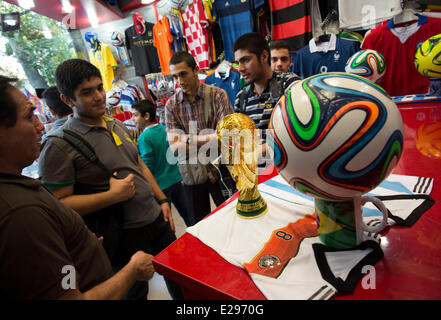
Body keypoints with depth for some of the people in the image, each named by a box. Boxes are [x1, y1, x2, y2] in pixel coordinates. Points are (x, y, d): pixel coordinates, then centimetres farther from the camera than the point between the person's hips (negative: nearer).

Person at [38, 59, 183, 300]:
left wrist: (162, 200, 10)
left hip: (156, 219, 7)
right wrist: (112, 195, -24)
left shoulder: (117, 125, 7)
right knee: (137, 291, 16)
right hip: (125, 236, -7)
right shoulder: (59, 145, -16)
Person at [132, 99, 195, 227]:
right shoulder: (165, 129, 2)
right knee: (187, 213, 19)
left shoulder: (144, 137, -18)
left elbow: (146, 167, -19)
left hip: (160, 186, -7)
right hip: (176, 180, 7)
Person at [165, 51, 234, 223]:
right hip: (191, 174, 2)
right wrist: (210, 139, -17)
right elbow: (175, 147, -8)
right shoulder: (171, 105, 0)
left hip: (218, 169, -2)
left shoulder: (217, 94, -6)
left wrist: (188, 139, -13)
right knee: (201, 223, 16)